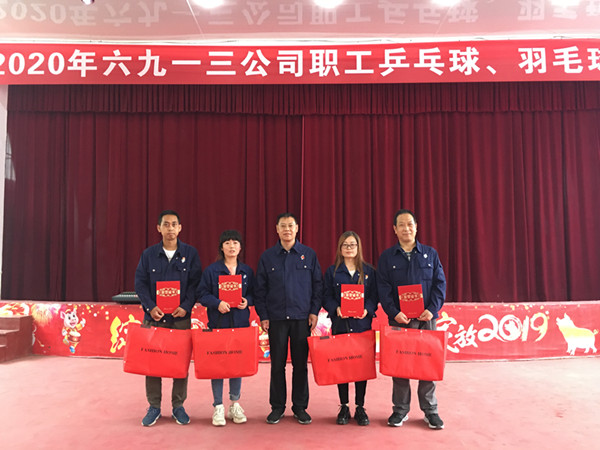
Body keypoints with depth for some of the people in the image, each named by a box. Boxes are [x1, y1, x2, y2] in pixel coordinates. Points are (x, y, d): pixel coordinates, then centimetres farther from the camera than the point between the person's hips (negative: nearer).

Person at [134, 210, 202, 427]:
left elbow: (195, 283, 0)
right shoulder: (149, 254, 4)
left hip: (181, 317, -1)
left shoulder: (190, 253, 2)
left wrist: (186, 306, -13)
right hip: (154, 317, 1)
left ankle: (178, 406, 20)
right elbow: (140, 283, 2)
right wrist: (150, 307, -11)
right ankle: (154, 406, 20)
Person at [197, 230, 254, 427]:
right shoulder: (211, 270, 0)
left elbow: (254, 293, 12)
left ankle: (235, 405, 23)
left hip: (241, 323, 2)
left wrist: (247, 301, -8)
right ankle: (218, 407, 13)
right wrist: (217, 303, -17)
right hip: (218, 323, -2)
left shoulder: (247, 271, 8)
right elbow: (202, 294, -1)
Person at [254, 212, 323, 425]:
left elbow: (318, 285, 6)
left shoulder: (309, 254, 4)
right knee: (277, 364, 6)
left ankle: (300, 407, 20)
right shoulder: (267, 256, 5)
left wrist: (314, 311, -1)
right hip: (276, 318, 0)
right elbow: (260, 289, 5)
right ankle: (277, 407, 20)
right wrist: (263, 316, -1)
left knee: (300, 364, 7)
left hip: (302, 318, 0)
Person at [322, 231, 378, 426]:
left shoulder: (369, 271, 8)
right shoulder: (332, 271, 6)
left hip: (362, 324, 0)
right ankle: (343, 407, 17)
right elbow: (326, 297, 2)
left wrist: (367, 310, -14)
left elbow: (374, 296, 5)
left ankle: (360, 407, 16)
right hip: (340, 324, 0)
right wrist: (336, 309, -16)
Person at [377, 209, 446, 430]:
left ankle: (430, 410, 18)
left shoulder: (430, 254, 8)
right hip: (399, 319, 0)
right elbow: (383, 288, 0)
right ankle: (400, 409, 16)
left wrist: (432, 309, -9)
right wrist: (394, 312, -12)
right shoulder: (387, 257, 5)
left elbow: (439, 283, 4)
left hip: (426, 317, 1)